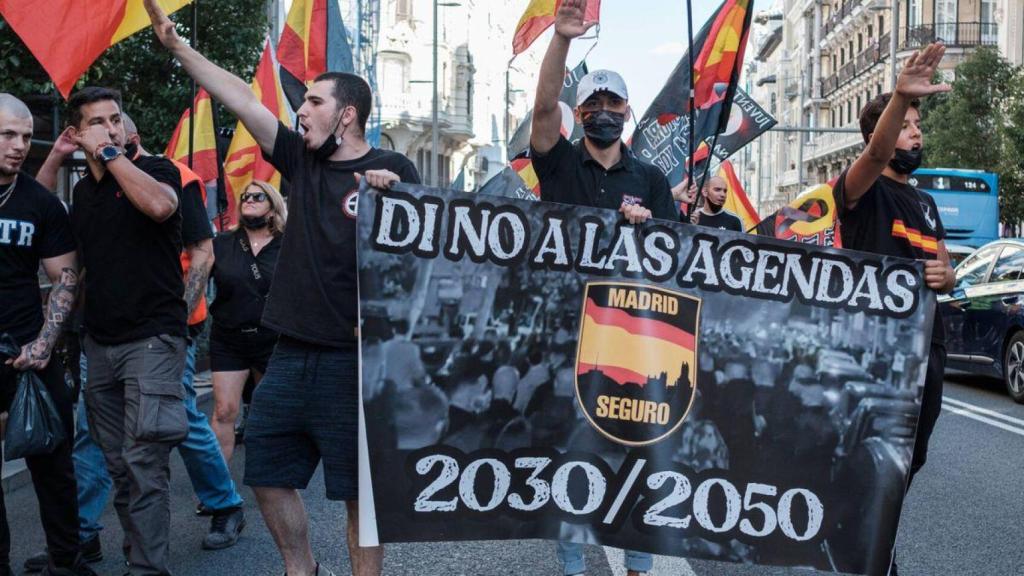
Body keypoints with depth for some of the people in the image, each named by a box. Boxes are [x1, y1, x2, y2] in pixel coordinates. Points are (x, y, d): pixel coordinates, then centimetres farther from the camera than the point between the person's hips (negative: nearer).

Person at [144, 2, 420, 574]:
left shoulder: (392, 170, -4)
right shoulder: (303, 159, 10)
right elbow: (241, 98, 11)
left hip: (355, 358, -6)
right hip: (292, 354, 7)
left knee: (360, 489, 1)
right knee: (267, 473, 15)